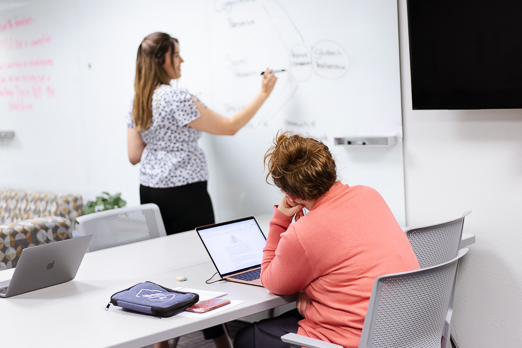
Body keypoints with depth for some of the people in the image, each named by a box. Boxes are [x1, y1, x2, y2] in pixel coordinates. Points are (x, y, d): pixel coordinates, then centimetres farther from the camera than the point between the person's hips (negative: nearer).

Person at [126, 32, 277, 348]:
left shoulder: (137, 103, 7)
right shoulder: (178, 98, -17)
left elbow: (134, 156, 9)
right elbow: (229, 127, -13)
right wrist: (264, 94, -5)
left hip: (150, 191, 8)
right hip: (185, 194, -8)